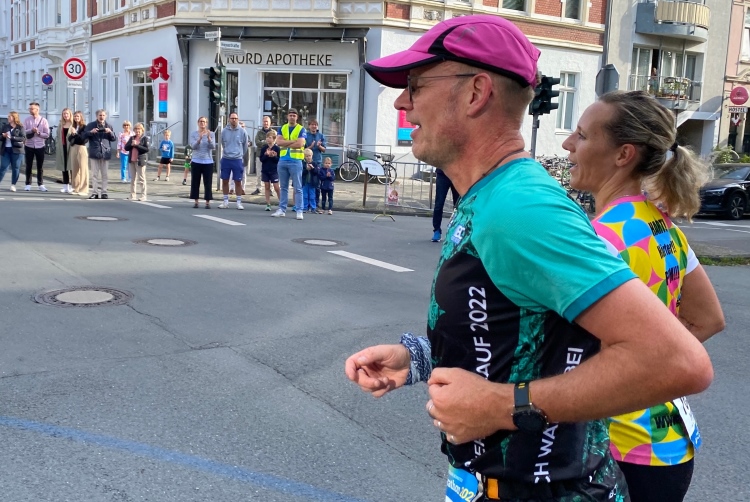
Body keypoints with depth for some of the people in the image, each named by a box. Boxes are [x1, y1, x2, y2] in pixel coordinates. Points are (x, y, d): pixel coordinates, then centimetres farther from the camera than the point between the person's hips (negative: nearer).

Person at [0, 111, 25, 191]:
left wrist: (11, 137, -20)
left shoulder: (20, 127, -2)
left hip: (16, 150, -3)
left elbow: (23, 138, -12)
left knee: (15, 168, 2)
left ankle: (13, 185, 10)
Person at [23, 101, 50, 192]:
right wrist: (31, 130, -21)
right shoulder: (27, 120, 1)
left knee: (40, 166, 6)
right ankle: (28, 184, 13)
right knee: (28, 166, 6)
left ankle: (40, 184, 13)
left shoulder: (43, 120, -2)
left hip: (40, 146, -1)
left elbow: (47, 135, -5)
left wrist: (38, 132, -19)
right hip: (29, 146, 1)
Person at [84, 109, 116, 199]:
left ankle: (104, 192, 9)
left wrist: (110, 132, -9)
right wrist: (91, 132, -15)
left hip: (105, 153, 1)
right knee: (95, 174, 1)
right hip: (94, 153, -1)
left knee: (105, 174, 3)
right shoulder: (90, 125, 6)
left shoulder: (109, 126, 10)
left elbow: (114, 138, 11)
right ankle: (95, 192, 4)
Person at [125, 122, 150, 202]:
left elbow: (147, 149, -14)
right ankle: (132, 196, 12)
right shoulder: (132, 138, 13)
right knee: (132, 179, 8)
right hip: (131, 161, 6)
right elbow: (126, 147, 7)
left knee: (141, 179, -4)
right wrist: (131, 144, -11)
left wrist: (136, 145, -16)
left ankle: (143, 196, -2)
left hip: (140, 161, -5)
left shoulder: (145, 138, -2)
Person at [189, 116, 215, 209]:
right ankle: (196, 201, 11)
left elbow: (213, 147, -8)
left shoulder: (211, 134, 1)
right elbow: (193, 146, -9)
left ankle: (208, 202, 2)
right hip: (196, 161, 1)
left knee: (208, 183, -1)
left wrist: (209, 138, -24)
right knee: (195, 182, 4)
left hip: (208, 162, -1)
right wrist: (200, 138, -25)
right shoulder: (193, 134, 3)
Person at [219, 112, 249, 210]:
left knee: (238, 181, 2)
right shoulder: (224, 131, 1)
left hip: (237, 160, -2)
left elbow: (245, 146, 7)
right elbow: (223, 144, 14)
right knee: (225, 181, 7)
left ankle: (239, 202, 8)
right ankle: (225, 201, 16)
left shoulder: (242, 131, -4)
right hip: (226, 159, 2)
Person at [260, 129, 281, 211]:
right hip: (265, 170, 3)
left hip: (274, 171, -3)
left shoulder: (277, 148, -6)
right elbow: (261, 159, -2)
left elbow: (279, 160, -5)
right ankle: (268, 204, 10)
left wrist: (274, 156, -22)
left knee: (276, 188, -4)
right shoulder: (264, 148, 2)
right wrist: (267, 155, -18)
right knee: (267, 187, 7)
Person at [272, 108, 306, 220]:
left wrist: (285, 143, -7)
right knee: (283, 187, 10)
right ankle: (282, 209, 15)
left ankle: (299, 211, -2)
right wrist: (293, 141, -12)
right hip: (282, 160, 4)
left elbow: (300, 144, -15)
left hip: (295, 161, -4)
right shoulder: (282, 128, 11)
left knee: (297, 188, -4)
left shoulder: (301, 129, 0)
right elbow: (279, 142, -4)